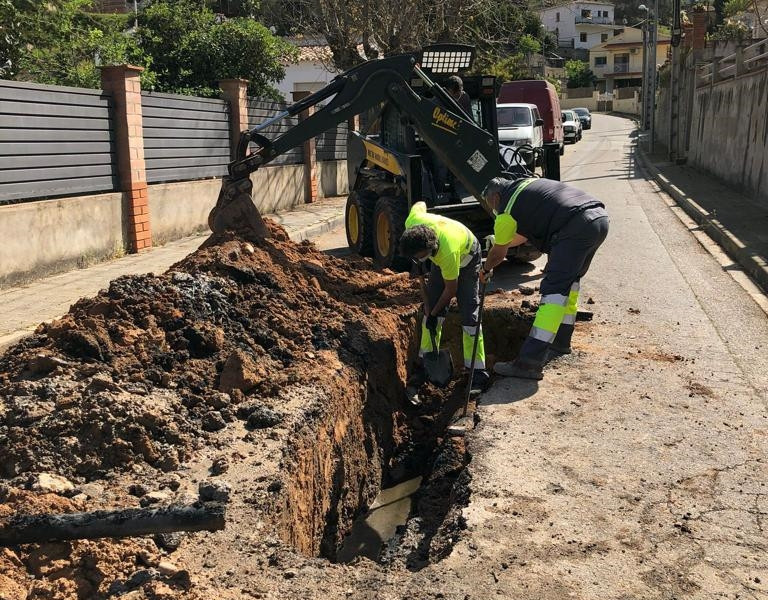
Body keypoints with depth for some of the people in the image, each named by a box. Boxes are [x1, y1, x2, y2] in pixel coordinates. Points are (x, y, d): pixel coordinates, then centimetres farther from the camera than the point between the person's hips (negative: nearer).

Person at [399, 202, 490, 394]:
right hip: (440, 258, 6)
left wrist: (434, 314, -16)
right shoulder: (412, 222, -32)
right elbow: (420, 205, -5)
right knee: (431, 307, 0)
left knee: (469, 314, -13)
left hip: (466, 257, -6)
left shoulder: (447, 252, -45)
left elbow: (451, 290, -29)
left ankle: (477, 373, -10)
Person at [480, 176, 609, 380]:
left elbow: (498, 254, 19)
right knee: (570, 281, 23)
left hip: (577, 227, -9)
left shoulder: (507, 211, 5)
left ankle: (530, 362, -16)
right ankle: (561, 343, 32)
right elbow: (526, 234, 43)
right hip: (601, 217, 9)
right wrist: (500, 241, 54)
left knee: (553, 291, -12)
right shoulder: (526, 184, 29)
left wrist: (485, 270, 39)